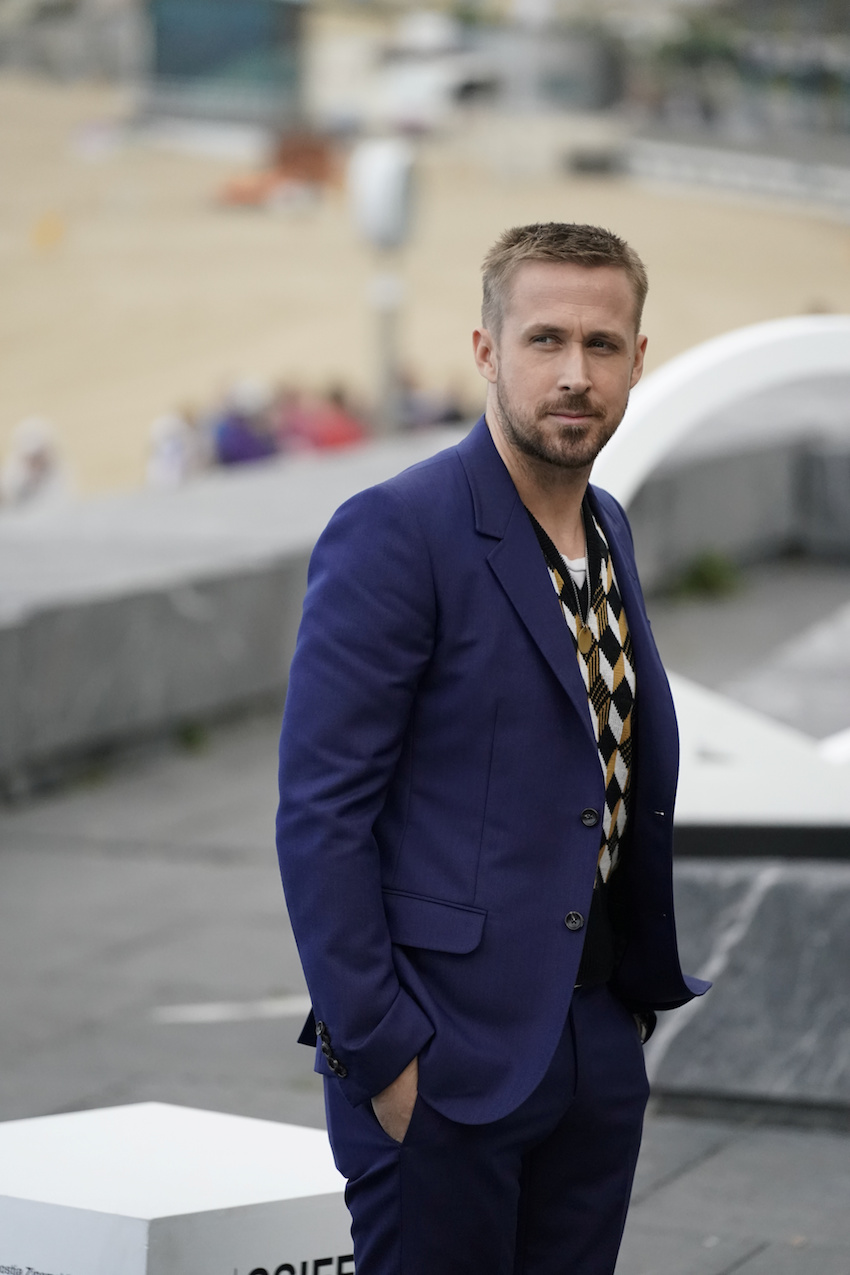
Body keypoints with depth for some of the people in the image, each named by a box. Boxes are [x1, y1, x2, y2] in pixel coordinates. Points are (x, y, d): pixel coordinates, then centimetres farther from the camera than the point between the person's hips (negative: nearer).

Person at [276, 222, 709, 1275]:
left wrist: (645, 990, 13)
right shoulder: (392, 533, -12)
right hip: (449, 1056, -7)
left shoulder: (608, 529, 13)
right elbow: (318, 812, -15)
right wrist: (376, 1053, -17)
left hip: (598, 1044, 7)